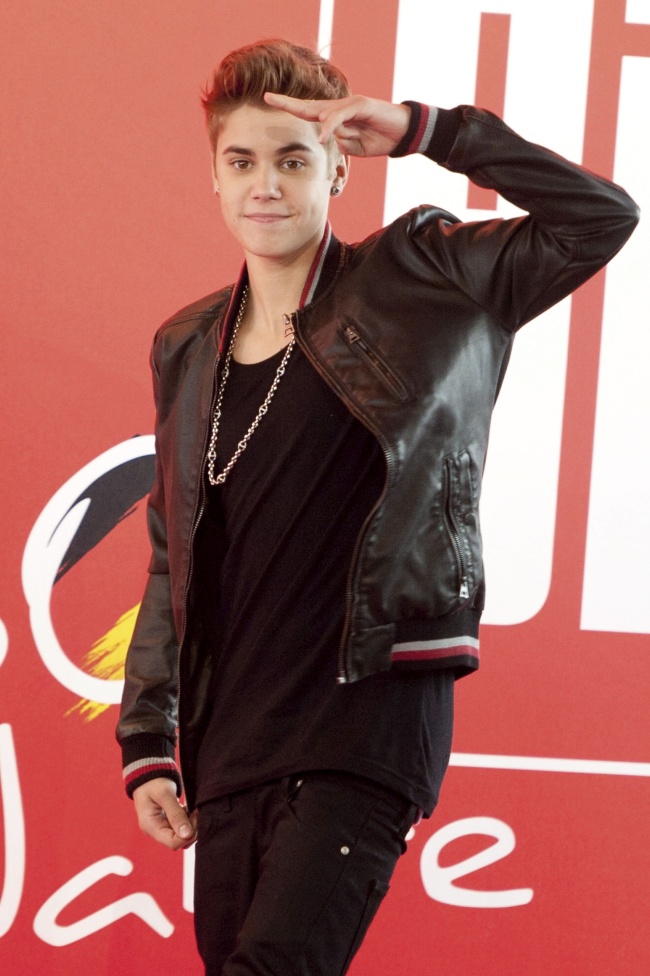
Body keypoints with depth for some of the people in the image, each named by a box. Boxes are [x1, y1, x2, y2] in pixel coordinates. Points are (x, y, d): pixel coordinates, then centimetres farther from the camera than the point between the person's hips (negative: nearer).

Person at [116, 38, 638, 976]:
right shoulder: (186, 347, 15)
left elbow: (601, 216, -9)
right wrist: (146, 745, 13)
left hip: (369, 721, -5)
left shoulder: (416, 280, 2)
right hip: (228, 740, 6)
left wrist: (428, 130, -11)